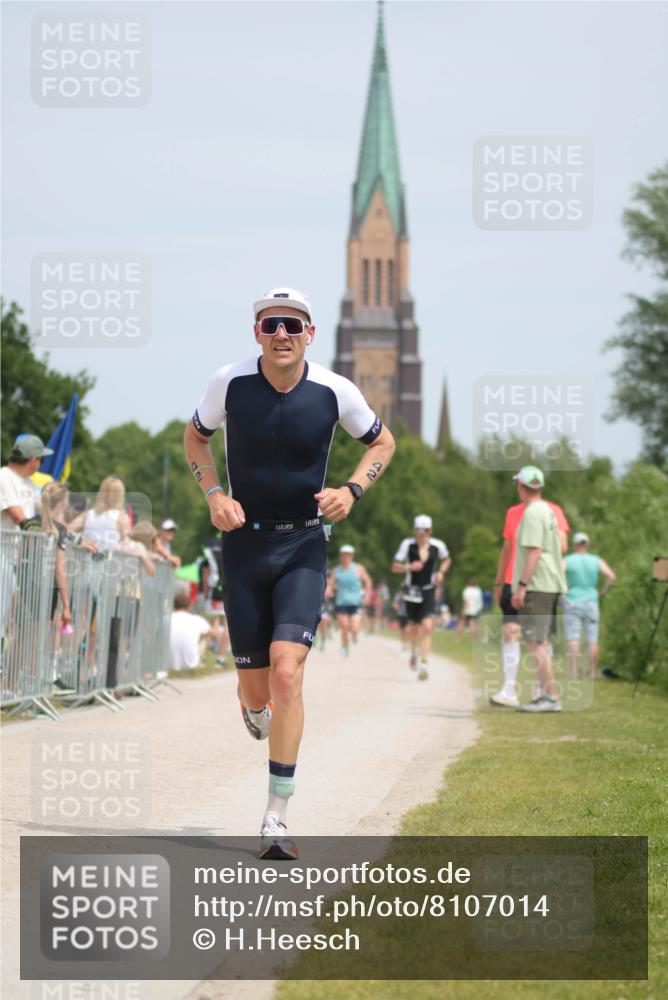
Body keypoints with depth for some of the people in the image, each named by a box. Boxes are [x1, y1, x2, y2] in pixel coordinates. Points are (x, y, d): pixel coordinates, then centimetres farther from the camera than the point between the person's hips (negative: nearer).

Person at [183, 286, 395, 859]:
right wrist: (214, 495, -4)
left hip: (303, 548, -1)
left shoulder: (335, 391, -8)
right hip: (244, 544, 1)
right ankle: (254, 709, 45)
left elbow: (382, 442, 11)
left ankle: (277, 818, -15)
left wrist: (352, 490, -7)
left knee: (286, 671, -19)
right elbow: (195, 436, 13)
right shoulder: (230, 383, -7)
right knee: (257, 686, 3)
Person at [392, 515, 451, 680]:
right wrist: (409, 567, -25)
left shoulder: (438, 546, -4)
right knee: (413, 627, 16)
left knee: (427, 627, -17)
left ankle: (424, 665, -19)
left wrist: (441, 572, -1)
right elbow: (395, 567, -7)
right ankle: (414, 652, 48)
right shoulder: (407, 545, -9)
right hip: (412, 591, 1)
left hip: (428, 592, 0)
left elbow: (447, 559, 18)